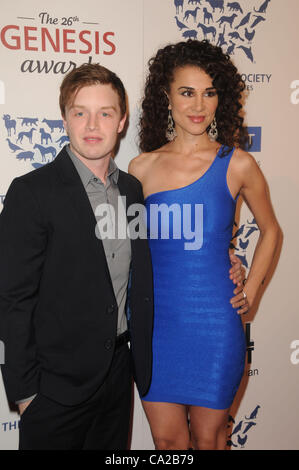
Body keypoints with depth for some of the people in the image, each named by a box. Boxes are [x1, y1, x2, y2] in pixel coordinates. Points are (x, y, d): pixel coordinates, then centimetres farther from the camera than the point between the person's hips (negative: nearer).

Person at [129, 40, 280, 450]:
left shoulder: (237, 164, -4)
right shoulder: (142, 167, 0)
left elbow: (270, 230, 10)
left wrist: (250, 291, 3)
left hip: (214, 320, -1)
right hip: (155, 319, 2)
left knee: (208, 436, 16)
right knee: (166, 438, 15)